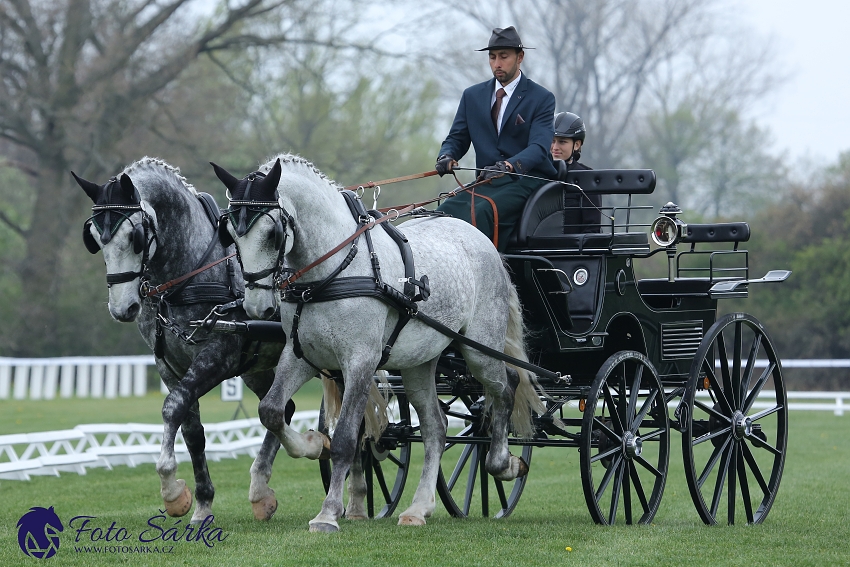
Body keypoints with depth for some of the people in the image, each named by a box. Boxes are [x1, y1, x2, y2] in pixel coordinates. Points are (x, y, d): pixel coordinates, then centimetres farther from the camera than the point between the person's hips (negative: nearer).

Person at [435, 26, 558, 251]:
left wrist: (509, 165, -34)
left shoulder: (542, 99, 0)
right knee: (444, 212, -25)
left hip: (525, 181, -5)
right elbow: (457, 138, 15)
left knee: (481, 212, -35)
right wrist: (446, 156, -11)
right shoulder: (472, 96, 15)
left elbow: (539, 147, -13)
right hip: (486, 182, 5)